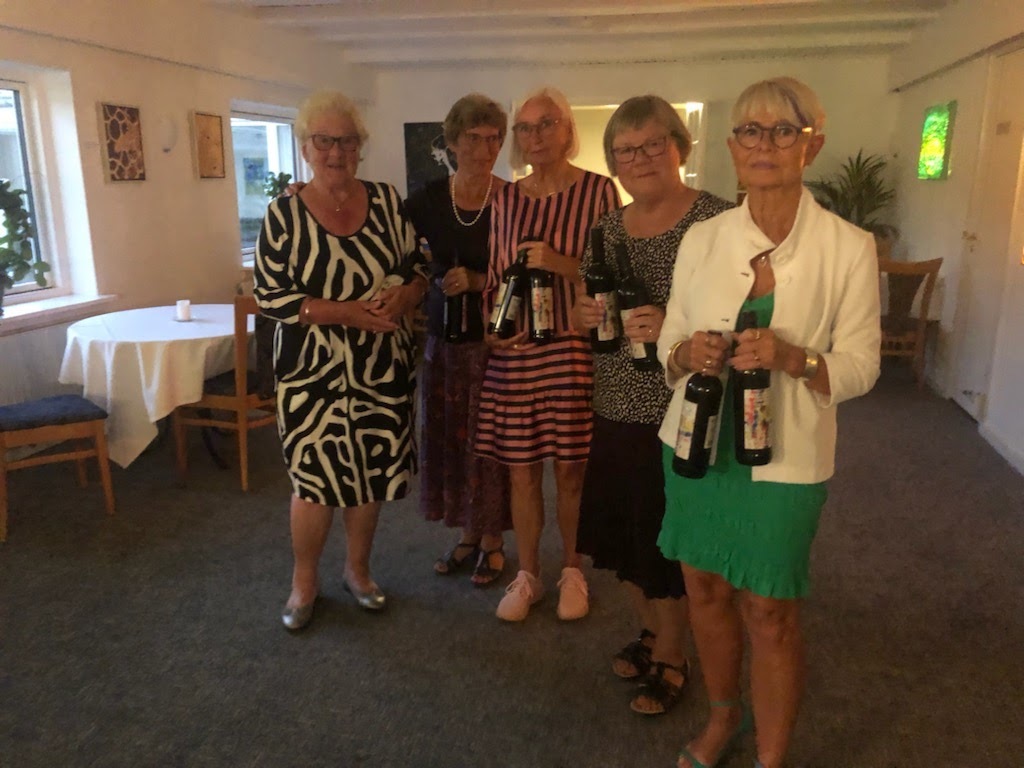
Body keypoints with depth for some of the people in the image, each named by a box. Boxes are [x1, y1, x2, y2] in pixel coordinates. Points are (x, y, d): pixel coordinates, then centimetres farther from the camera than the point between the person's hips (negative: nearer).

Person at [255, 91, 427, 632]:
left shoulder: (387, 202, 2)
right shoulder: (284, 214, -6)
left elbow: (419, 267, 7)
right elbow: (269, 297, -9)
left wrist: (404, 297, -16)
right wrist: (345, 312, -20)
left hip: (381, 367, 3)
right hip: (313, 371, -3)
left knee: (372, 472, 12)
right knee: (315, 477, 3)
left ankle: (358, 570, 34)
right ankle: (303, 582, 26)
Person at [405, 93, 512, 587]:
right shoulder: (431, 199, 3)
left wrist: (478, 281, -21)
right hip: (444, 336, 3)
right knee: (449, 436, 9)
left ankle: (492, 541, 23)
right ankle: (467, 534, 29)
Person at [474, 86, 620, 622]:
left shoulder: (598, 190, -2)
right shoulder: (506, 199, 11)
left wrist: (564, 265, -19)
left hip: (574, 346, -3)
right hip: (514, 350, 3)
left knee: (570, 468, 7)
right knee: (521, 470, 9)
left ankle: (572, 573, 29)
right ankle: (526, 576, 28)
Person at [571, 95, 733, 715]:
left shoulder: (717, 221, -12)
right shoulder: (608, 228, 7)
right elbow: (582, 316, 16)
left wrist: (676, 329, -27)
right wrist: (584, 315, -6)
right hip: (615, 413, 6)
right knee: (627, 532, 18)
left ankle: (671, 655, 34)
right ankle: (650, 628, 44)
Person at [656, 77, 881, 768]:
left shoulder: (849, 247, -7)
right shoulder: (702, 238, 2)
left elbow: (861, 366, -5)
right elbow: (669, 346, 7)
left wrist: (792, 358, -24)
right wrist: (688, 353, -16)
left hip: (784, 456, -3)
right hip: (697, 443, 3)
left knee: (771, 613, 6)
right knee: (706, 588, 15)